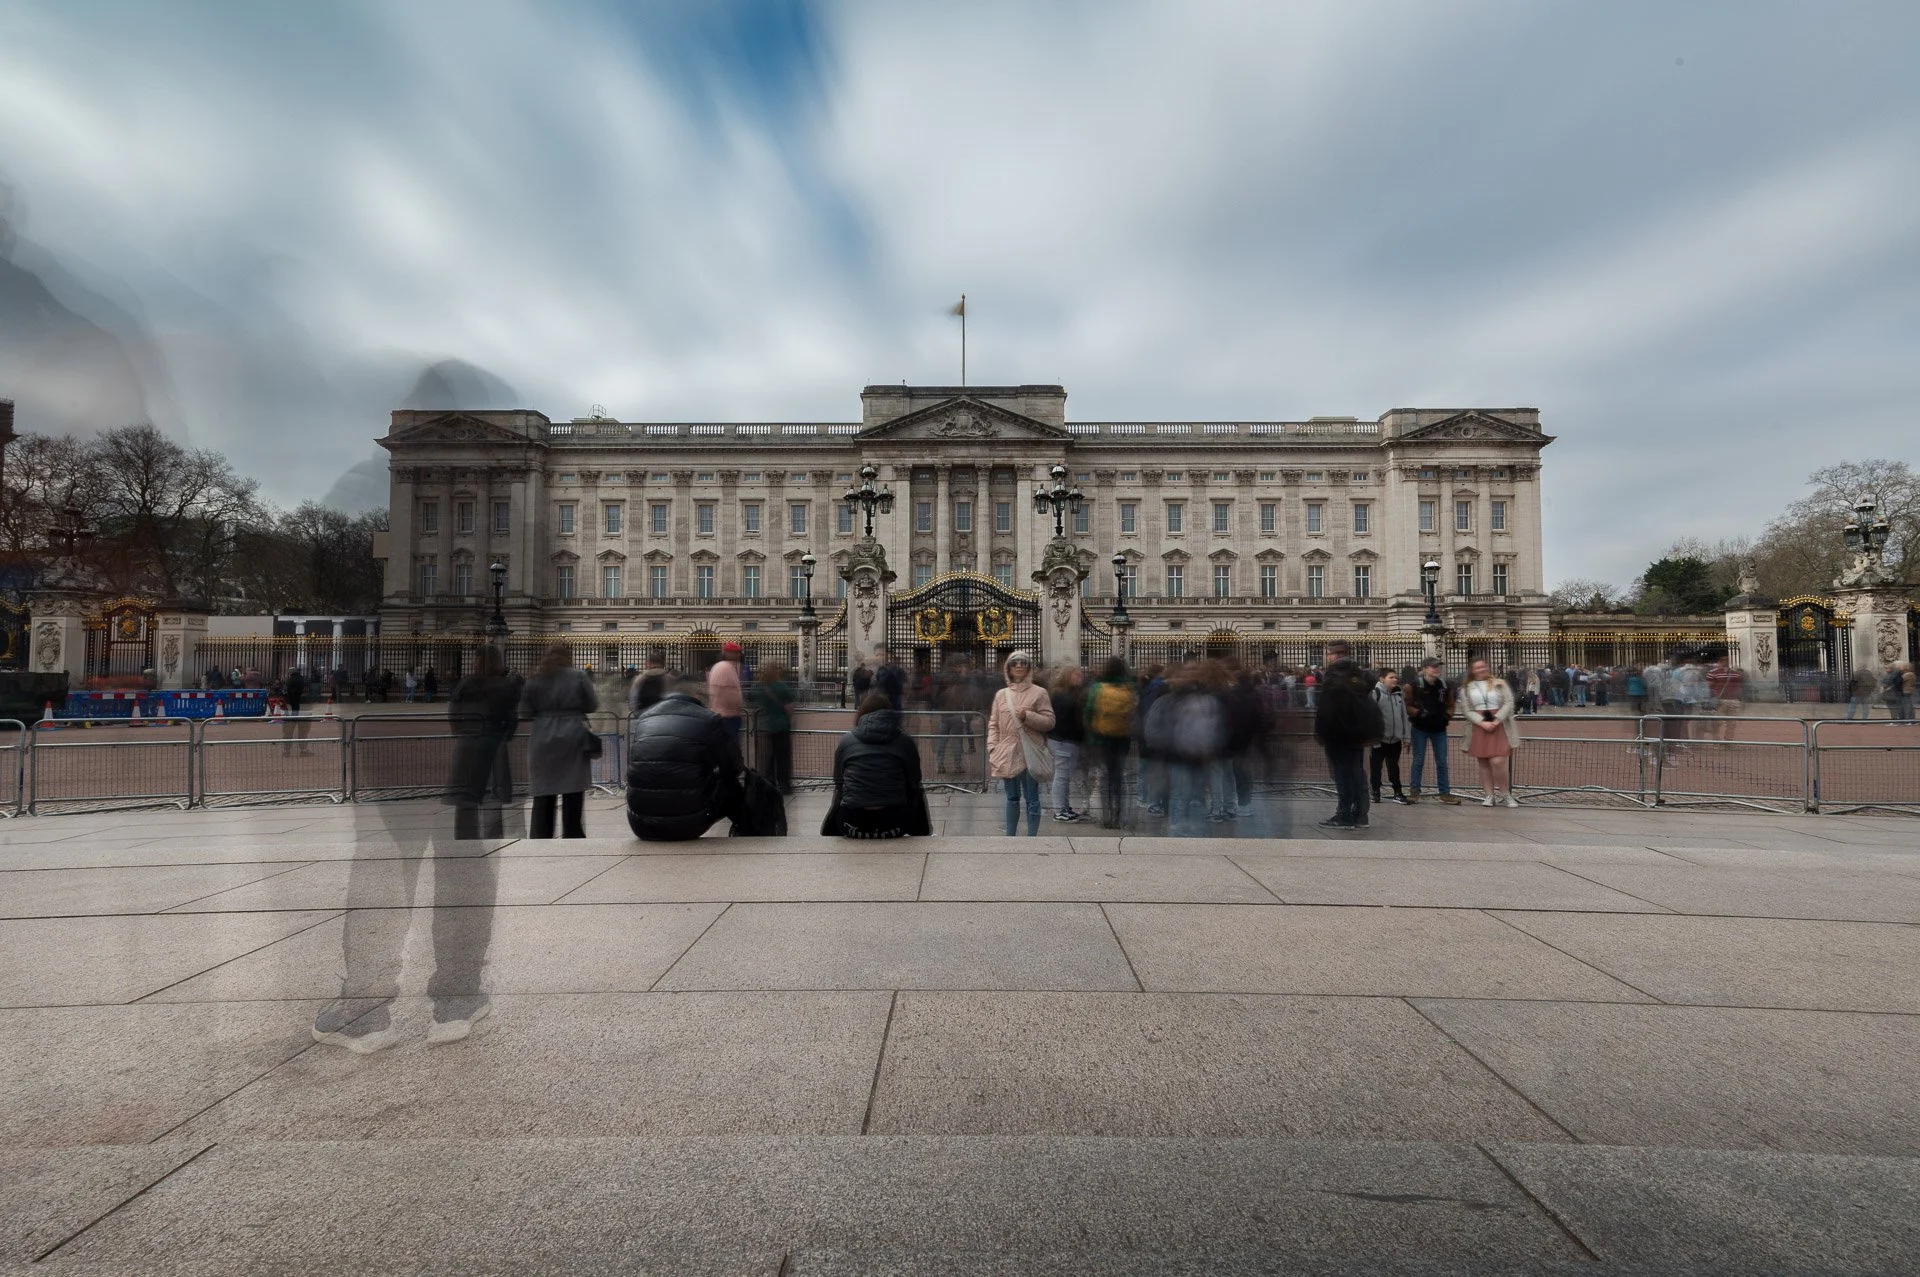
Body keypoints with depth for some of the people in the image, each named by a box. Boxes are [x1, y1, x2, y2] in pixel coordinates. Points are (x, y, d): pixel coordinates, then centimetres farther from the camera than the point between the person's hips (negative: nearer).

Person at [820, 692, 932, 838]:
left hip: (852, 824, 1)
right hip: (894, 825, -1)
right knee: (917, 796, 32)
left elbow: (838, 784, 16)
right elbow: (913, 786, 10)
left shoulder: (846, 741, 7)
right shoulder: (905, 742, 5)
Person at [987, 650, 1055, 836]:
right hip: (1007, 754, 3)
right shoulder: (1001, 694, 8)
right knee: (1012, 797, 14)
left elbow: (1049, 722, -3)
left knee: (1032, 798, 3)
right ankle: (1010, 837, 24)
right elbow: (993, 724, 9)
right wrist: (992, 749, 0)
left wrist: (1028, 716, -17)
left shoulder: (1039, 693, -2)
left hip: (1030, 754, -3)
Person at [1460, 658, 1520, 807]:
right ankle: (1489, 795, 11)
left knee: (1497, 761, -13)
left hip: (1499, 726, -2)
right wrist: (1483, 722, -14)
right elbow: (1466, 710, 0)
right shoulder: (1466, 689, 8)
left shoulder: (1499, 683, 7)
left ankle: (1506, 794, 5)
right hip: (1479, 728, 2)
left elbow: (1508, 703, -1)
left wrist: (1496, 721, -13)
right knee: (1483, 763, 4)